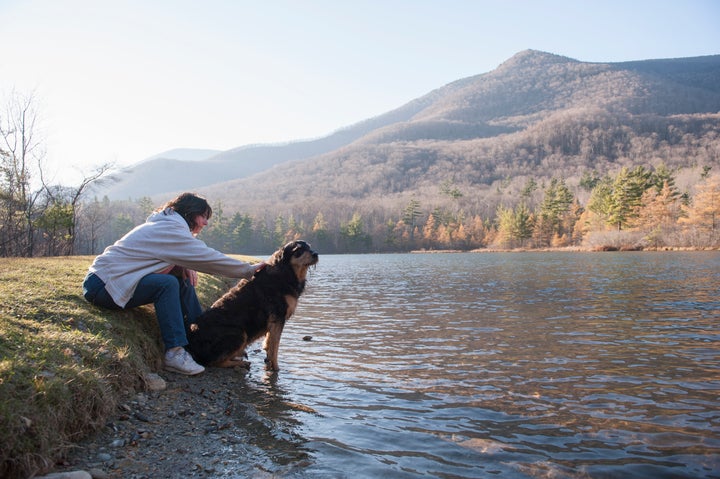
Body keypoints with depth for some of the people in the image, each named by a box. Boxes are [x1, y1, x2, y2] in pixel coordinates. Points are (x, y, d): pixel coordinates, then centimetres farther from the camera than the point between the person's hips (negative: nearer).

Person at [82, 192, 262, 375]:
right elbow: (209, 258, -20)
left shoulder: (163, 226, 12)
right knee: (167, 283, -27)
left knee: (183, 280, 3)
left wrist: (183, 267, -7)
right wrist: (249, 270, -12)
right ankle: (174, 354, -24)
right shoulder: (171, 230, -19)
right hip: (102, 285, -10)